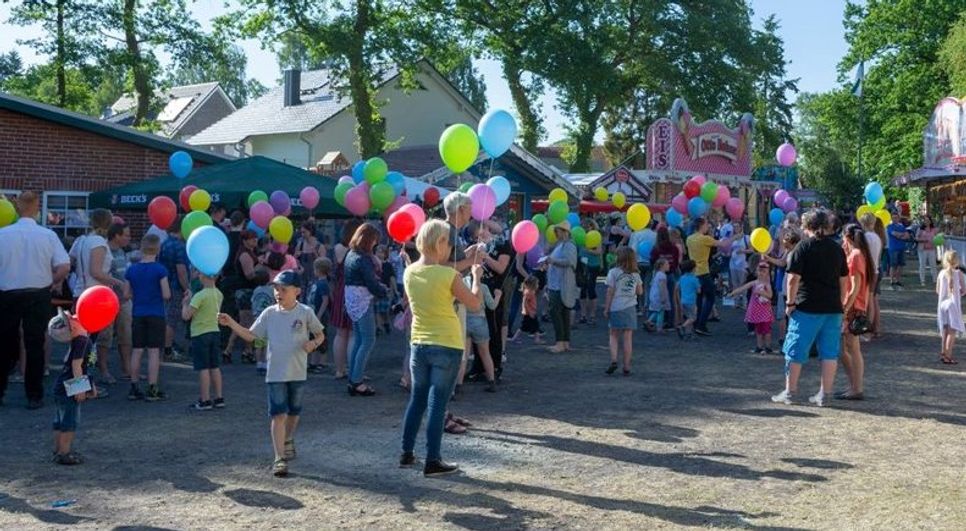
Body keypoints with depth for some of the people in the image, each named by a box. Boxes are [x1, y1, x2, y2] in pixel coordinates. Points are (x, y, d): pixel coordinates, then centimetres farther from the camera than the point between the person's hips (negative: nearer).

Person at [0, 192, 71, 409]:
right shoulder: (48, 235, -7)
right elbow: (64, 267, -11)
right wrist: (50, 283, 7)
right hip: (38, 296, 0)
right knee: (35, 345, 6)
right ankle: (34, 396, 9)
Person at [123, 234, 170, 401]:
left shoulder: (131, 270, 2)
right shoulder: (160, 269, -11)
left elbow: (127, 294, 4)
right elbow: (166, 295, -12)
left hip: (137, 315, 4)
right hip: (156, 315, -4)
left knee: (137, 351, 10)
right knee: (154, 351, -1)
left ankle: (134, 388, 14)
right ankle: (152, 389, 0)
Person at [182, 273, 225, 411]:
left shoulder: (200, 296, -18)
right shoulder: (218, 294, 4)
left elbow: (186, 316, -20)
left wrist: (186, 302, -1)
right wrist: (191, 299, 19)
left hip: (200, 334, -7)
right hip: (215, 332, 7)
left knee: (203, 368, -2)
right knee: (215, 367, 12)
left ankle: (205, 401, 0)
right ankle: (219, 398, 16)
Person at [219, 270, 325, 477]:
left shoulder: (305, 313, -5)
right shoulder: (269, 313, 0)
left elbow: (320, 334, 5)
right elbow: (250, 335, 3)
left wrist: (313, 343, -16)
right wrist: (231, 324, -10)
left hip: (298, 373, 0)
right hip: (275, 373, 0)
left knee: (294, 412, 18)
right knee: (279, 415, -6)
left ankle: (288, 440, 46)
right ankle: (280, 458, -4)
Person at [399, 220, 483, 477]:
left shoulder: (409, 273, 0)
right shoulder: (449, 275, -16)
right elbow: (475, 304, -7)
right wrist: (476, 276, 6)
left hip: (419, 345, 6)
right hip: (447, 347, -5)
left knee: (417, 400, 17)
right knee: (437, 404, 0)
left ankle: (407, 453, 24)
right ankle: (433, 461, 4)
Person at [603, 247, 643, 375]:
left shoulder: (613, 272, -6)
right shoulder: (635, 274, 4)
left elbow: (610, 292, -7)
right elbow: (640, 292, 9)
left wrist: (606, 308, -1)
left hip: (615, 307, -2)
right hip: (630, 307, 2)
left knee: (614, 335, 11)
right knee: (627, 337, 4)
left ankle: (613, 360, -7)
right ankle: (626, 367, 5)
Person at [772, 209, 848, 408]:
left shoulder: (803, 247, -8)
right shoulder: (837, 248, 9)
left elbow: (793, 278, -13)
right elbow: (843, 280, 13)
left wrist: (790, 302, -4)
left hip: (807, 307, -5)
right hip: (833, 308, 5)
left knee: (796, 350, 5)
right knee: (830, 352, 8)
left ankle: (789, 392, 11)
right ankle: (823, 394, 11)